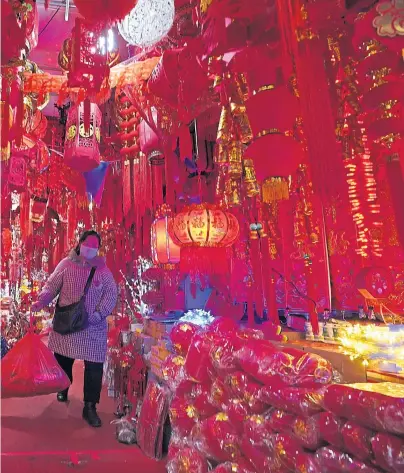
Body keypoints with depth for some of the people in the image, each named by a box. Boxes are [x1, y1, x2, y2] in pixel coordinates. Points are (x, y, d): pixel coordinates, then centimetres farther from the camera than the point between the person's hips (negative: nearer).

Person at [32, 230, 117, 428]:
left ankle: (90, 407, 13)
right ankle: (62, 389, 50)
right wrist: (41, 301, -16)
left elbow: (111, 293, -4)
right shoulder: (66, 264, -3)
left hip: (93, 326, -1)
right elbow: (51, 286, 1)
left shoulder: (102, 269, -3)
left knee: (94, 366, -2)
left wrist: (99, 312, -16)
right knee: (62, 359, 20)